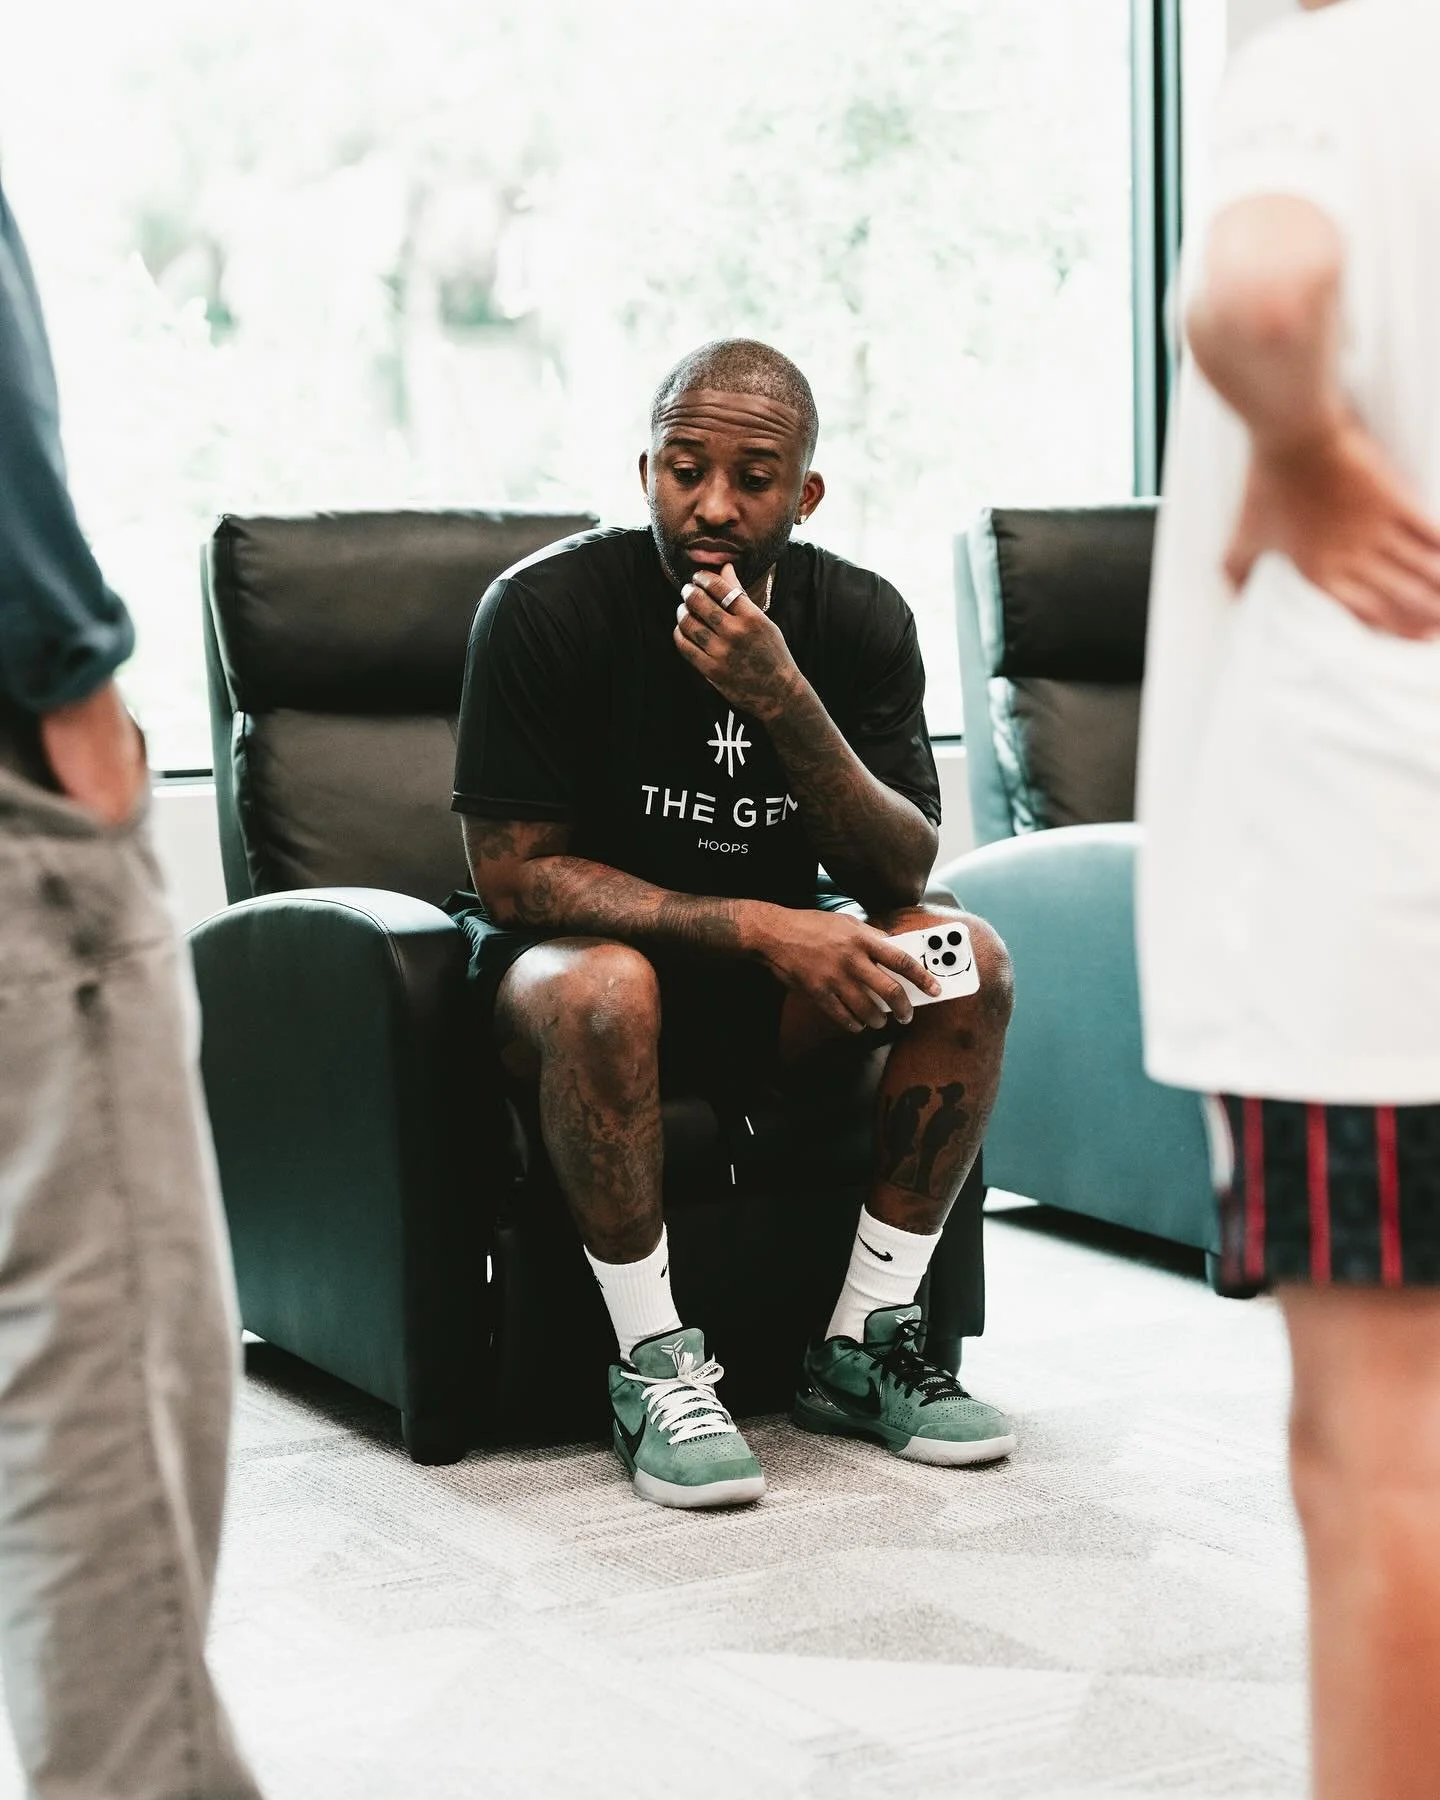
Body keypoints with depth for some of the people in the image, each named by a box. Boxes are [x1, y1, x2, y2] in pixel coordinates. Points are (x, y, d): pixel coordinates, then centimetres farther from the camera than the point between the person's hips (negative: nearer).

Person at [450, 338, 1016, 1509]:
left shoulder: (860, 620, -8)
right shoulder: (545, 609, -19)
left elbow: (901, 878, -15)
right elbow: (512, 874, -20)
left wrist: (785, 703, -32)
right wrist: (757, 926, -28)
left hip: (772, 974, 4)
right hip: (570, 952, -4)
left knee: (970, 960, -19)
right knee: (602, 987, -37)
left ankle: (863, 1346, -11)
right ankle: (655, 1368, -22)